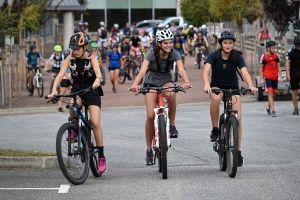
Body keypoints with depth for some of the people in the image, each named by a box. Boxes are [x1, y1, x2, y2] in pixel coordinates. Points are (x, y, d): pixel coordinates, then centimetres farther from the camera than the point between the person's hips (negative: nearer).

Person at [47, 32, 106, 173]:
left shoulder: (91, 58, -10)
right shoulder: (70, 58, -4)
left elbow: (98, 71, -29)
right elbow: (60, 74, -13)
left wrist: (97, 80, -53)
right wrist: (54, 90, -30)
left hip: (91, 91, -2)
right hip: (76, 89, 2)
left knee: (95, 122, -15)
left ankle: (101, 157, -7)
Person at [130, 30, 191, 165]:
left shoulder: (174, 54, -15)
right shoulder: (152, 54, -21)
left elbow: (181, 70, -27)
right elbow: (142, 71, -33)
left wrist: (186, 82, -49)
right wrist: (135, 84, -51)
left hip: (166, 81, 1)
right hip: (151, 83, -1)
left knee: (171, 94, -37)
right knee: (150, 116, -12)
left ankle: (172, 125, -17)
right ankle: (149, 150, 1)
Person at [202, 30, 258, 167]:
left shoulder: (237, 57, -10)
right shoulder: (214, 56, -14)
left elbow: (245, 72, -23)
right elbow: (206, 71, -27)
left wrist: (250, 85, -43)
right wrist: (206, 85, -47)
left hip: (233, 88, 1)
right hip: (217, 86, -1)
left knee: (237, 119, -11)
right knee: (215, 99, -38)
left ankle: (238, 151, 0)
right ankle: (215, 129, -20)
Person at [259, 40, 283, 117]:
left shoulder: (276, 56, 5)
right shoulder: (264, 56, -5)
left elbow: (278, 67, 8)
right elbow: (261, 68, -1)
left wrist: (280, 77, 1)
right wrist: (262, 79, -5)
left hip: (275, 78, 4)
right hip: (267, 78, -4)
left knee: (274, 94, 10)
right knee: (270, 93, -12)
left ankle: (268, 108, 29)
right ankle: (272, 111, -18)